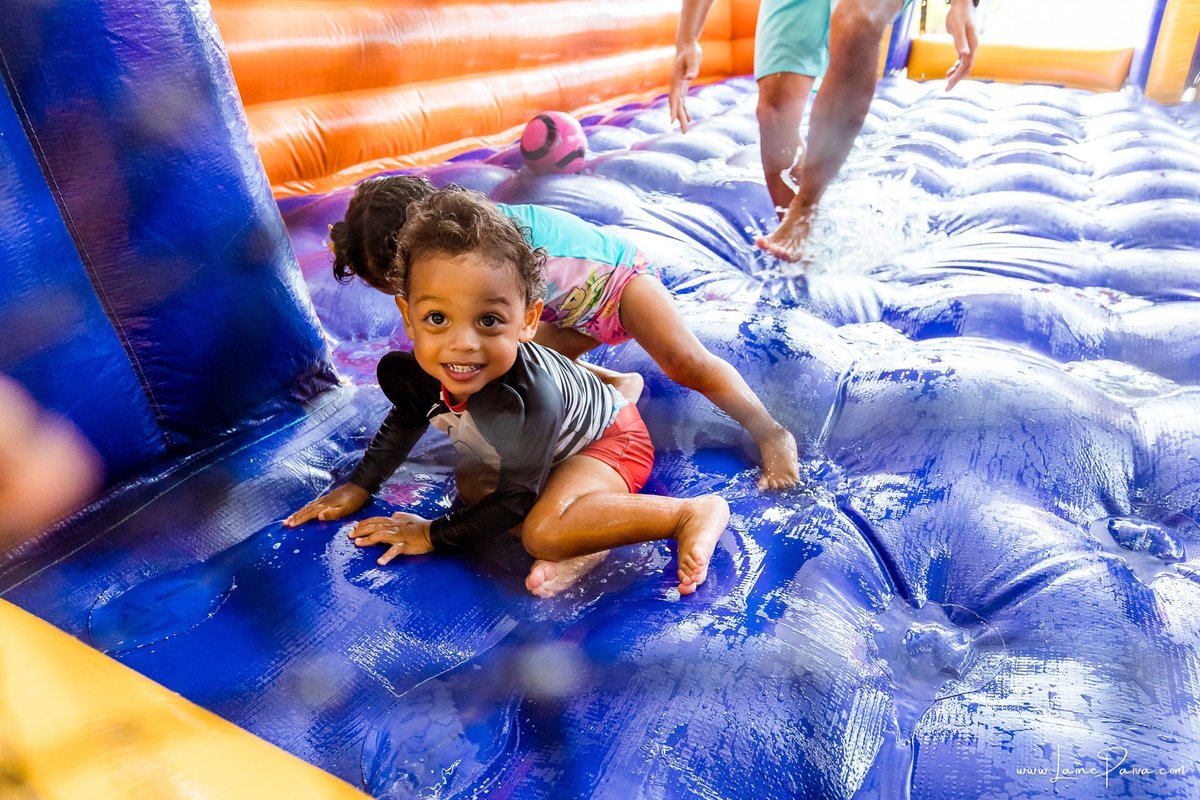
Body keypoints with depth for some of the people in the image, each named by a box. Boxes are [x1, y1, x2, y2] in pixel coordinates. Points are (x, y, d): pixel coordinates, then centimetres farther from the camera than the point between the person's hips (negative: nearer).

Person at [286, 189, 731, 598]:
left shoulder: (529, 399, -42)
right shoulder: (406, 372, -21)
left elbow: (515, 498, -25)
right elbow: (407, 418, 7)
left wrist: (434, 536, -15)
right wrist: (360, 486, 10)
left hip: (609, 441, -8)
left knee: (543, 533, -30)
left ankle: (695, 513, -19)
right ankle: (585, 537, -5)